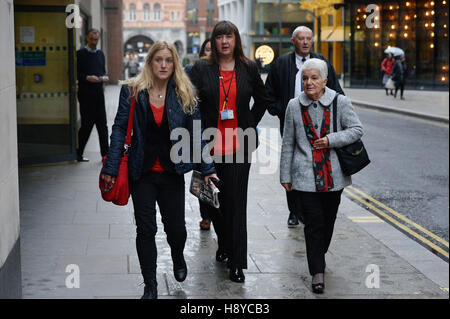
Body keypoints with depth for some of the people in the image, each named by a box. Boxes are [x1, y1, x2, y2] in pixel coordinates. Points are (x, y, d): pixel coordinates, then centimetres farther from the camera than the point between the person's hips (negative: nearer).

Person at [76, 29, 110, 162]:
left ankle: (105, 153, 10)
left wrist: (105, 77, 1)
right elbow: (75, 73, -6)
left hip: (99, 93, 5)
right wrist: (87, 78, -20)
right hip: (86, 94, -5)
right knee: (87, 124, -4)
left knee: (102, 125, 5)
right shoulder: (80, 54, -3)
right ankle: (78, 154, 7)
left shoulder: (100, 54, 16)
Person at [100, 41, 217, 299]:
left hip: (172, 173, 1)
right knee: (146, 229, 3)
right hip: (142, 173, -1)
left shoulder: (184, 94, -1)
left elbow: (197, 131, 0)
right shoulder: (132, 91, -3)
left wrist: (207, 169, -3)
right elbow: (120, 129, -4)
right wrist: (111, 168, -10)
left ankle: (178, 257, 42)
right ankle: (150, 286, 19)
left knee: (176, 227, 6)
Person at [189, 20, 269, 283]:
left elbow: (262, 100, 16)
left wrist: (249, 126, 8)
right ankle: (224, 245, 36)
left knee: (236, 202, -3)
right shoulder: (201, 70, 2)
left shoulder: (249, 69, 4)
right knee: (215, 200, 11)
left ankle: (237, 263, 2)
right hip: (211, 145, 1)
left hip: (239, 145, -1)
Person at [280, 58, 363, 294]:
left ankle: (319, 255, 38)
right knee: (314, 222, -7)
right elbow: (288, 143, 7)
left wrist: (331, 139, -16)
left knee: (328, 220, 14)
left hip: (333, 175, 1)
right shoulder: (294, 106, 2)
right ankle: (317, 272, -2)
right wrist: (285, 175, 7)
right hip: (306, 176, -1)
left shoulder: (340, 102, -1)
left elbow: (356, 129, -1)